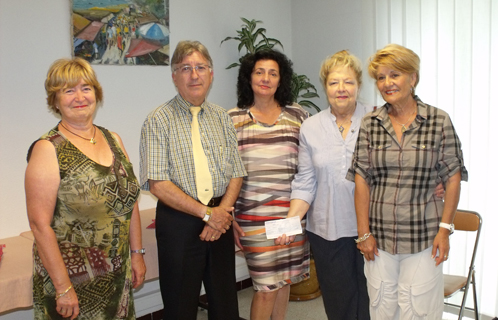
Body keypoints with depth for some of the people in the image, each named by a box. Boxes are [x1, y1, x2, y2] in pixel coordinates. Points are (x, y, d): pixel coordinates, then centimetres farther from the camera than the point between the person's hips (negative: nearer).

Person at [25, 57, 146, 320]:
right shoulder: (48, 149, -12)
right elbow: (40, 224, -16)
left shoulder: (113, 140, 6)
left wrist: (136, 254, 8)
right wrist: (63, 287, -16)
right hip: (73, 277, -5)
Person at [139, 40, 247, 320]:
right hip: (179, 223, -3)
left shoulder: (222, 117, 8)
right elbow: (158, 184, -14)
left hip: (220, 221, 4)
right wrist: (206, 213, -15)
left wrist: (223, 211, -11)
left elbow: (236, 173, 7)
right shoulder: (159, 121, -6)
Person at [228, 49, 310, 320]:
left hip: (291, 211, 3)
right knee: (267, 287, -1)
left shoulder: (297, 115, 7)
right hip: (254, 213, -2)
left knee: (284, 280, 13)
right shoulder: (232, 119, 2)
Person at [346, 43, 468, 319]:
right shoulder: (369, 124, 1)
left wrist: (444, 229, -6)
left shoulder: (439, 121, -3)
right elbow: (362, 180, 0)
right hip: (379, 235, 2)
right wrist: (364, 232, -2)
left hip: (423, 236, -2)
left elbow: (453, 178, -1)